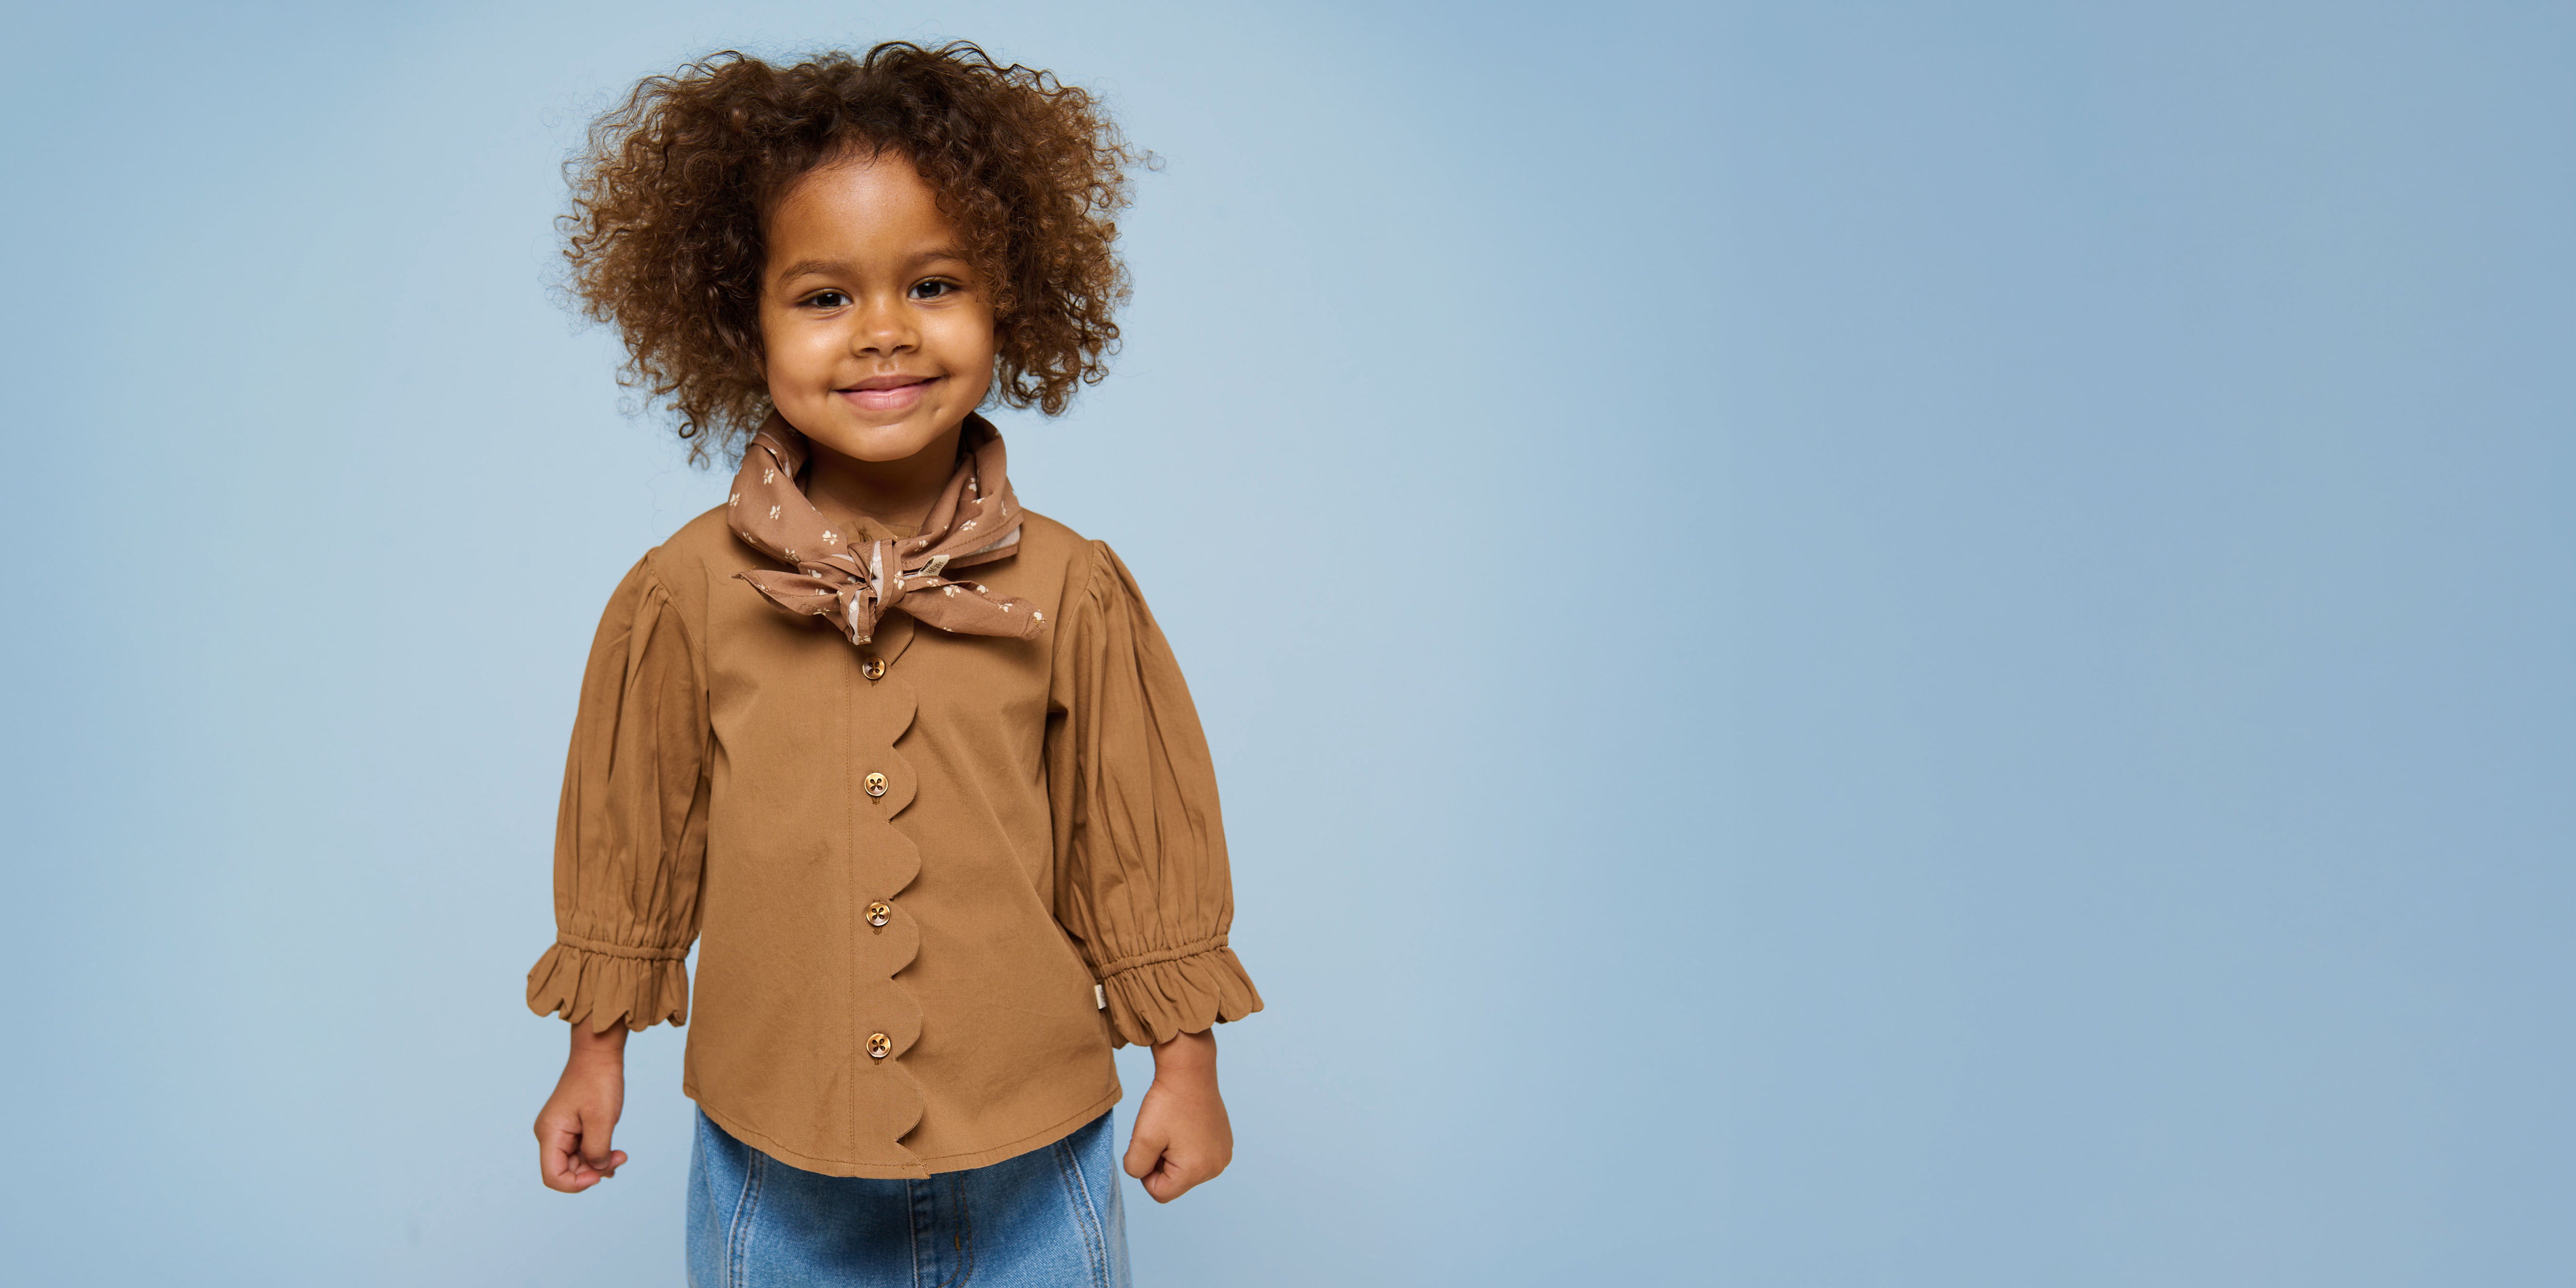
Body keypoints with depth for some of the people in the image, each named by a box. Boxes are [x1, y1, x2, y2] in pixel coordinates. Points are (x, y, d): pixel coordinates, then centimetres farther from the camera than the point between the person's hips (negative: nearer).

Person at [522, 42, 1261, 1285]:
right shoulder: (685, 595, -8)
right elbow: (634, 836, 4)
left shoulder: (1069, 591, -10)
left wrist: (1185, 1062, 4)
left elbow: (1141, 842, -1)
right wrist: (598, 1050, 11)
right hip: (774, 1174, 1)